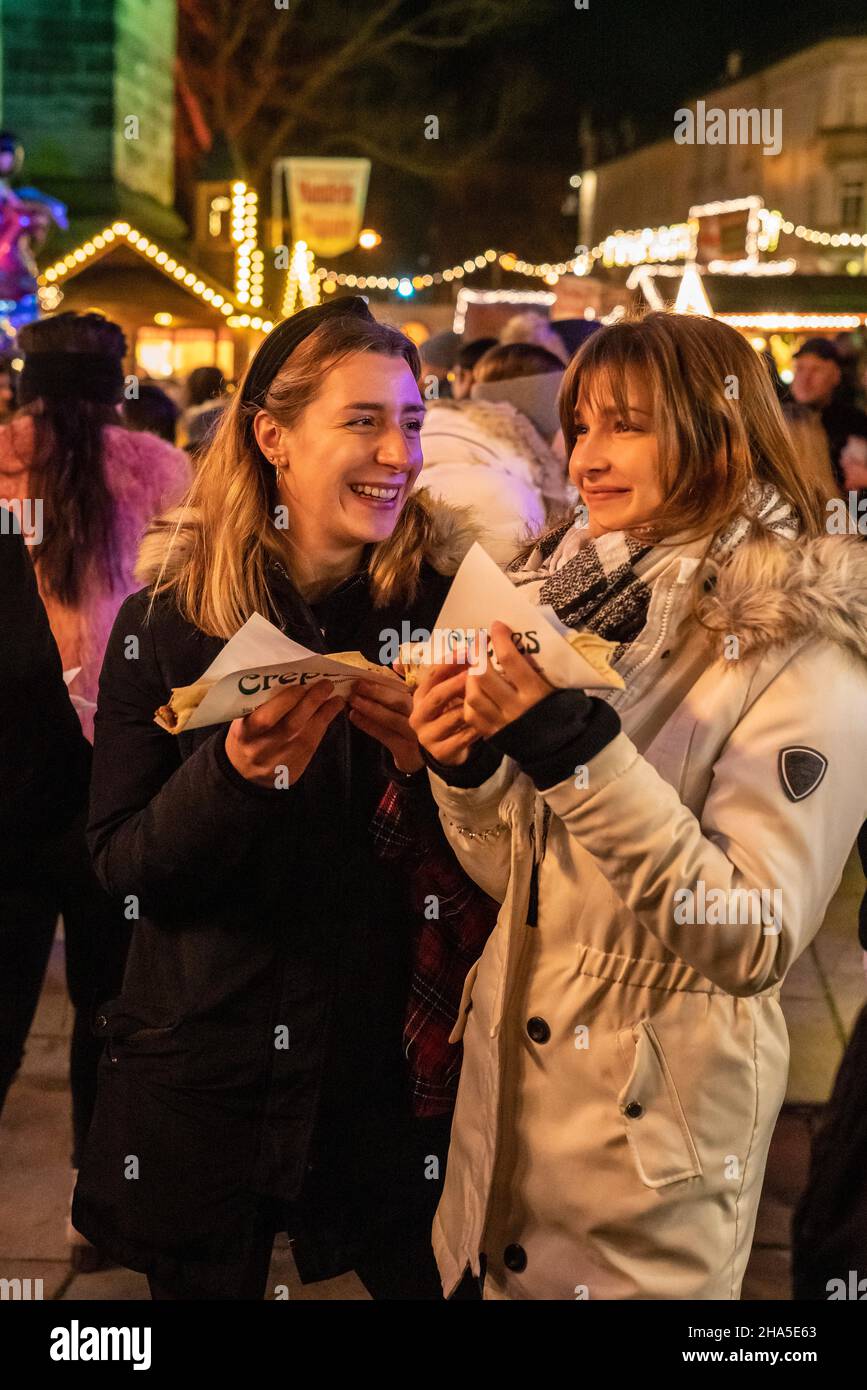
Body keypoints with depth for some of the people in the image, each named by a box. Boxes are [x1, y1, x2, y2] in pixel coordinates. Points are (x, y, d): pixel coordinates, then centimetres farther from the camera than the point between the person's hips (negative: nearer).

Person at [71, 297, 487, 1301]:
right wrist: (231, 772, -25)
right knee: (206, 1278, 17)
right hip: (207, 1067, 0)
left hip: (395, 1064, 1)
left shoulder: (447, 601, -5)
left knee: (433, 1275, 12)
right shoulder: (169, 619, -7)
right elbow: (119, 863, -7)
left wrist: (431, 758, -21)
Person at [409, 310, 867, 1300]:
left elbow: (754, 942, -26)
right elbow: (513, 876, 7)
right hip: (504, 1085, 6)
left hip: (654, 1132, -6)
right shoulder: (576, 595, 1)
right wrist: (466, 771, -13)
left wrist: (578, 750, -32)